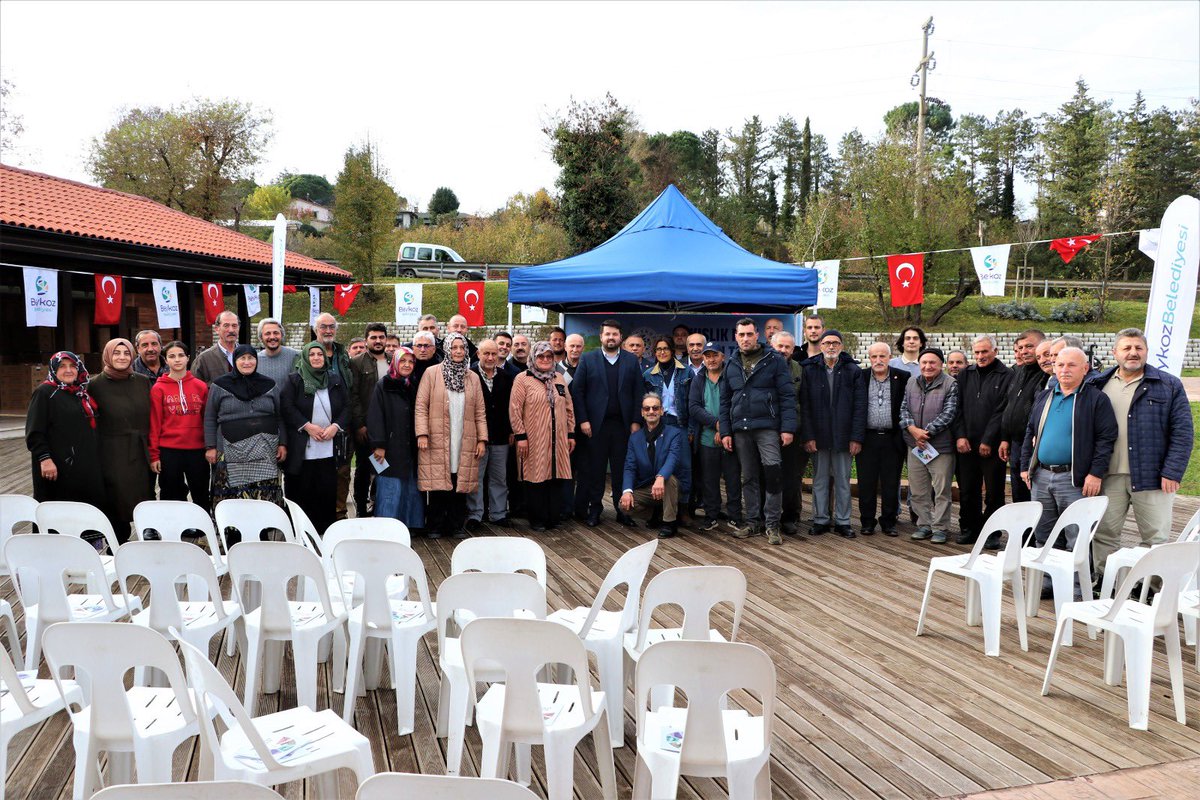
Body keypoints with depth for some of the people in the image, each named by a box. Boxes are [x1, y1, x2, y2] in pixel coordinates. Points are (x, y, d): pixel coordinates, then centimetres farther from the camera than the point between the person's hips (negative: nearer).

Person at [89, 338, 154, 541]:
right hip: (112, 455, -3)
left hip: (140, 454, 3)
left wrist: (152, 452, 6)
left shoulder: (142, 382, 8)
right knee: (116, 503, -1)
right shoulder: (97, 385, 0)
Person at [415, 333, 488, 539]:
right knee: (438, 485, -1)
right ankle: (435, 527, 11)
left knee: (460, 485, 2)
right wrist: (422, 434, -10)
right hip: (437, 441, -2)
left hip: (464, 443, 3)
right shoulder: (431, 373, 3)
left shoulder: (473, 378, 13)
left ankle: (457, 526, 14)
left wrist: (482, 439, 5)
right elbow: (421, 405, -1)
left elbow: (480, 412, 12)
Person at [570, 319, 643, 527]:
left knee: (621, 469, 5)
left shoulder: (631, 360, 7)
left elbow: (638, 392, 5)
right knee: (595, 469, 4)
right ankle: (594, 509, 15)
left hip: (623, 424, 1)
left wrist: (636, 421, -1)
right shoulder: (588, 359, 3)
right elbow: (577, 391, 0)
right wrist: (583, 420, -7)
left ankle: (622, 509, 16)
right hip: (596, 424, -1)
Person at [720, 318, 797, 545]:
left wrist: (788, 427, -12)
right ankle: (752, 521, 21)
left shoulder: (774, 360, 0)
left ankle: (772, 523, -2)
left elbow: (787, 396, -4)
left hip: (767, 427, -4)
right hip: (740, 430, 4)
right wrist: (725, 431, 8)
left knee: (772, 471, -13)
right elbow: (725, 401, 16)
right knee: (748, 478, 10)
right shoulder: (731, 365, 14)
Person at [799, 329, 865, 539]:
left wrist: (857, 437, -7)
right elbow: (805, 406, 0)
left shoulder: (853, 371, 2)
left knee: (843, 481, 7)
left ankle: (842, 522, 15)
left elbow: (860, 406, 0)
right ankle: (820, 520, 16)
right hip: (819, 436, 0)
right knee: (820, 480, 7)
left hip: (843, 436, 0)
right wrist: (808, 436, -7)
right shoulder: (810, 370, 3)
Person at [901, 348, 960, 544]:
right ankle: (924, 525, 22)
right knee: (918, 490, 10)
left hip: (941, 446, -4)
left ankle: (939, 528, 10)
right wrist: (913, 429, -10)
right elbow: (904, 409, 7)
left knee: (941, 490, 0)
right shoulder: (911, 383, 9)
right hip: (915, 446, 5)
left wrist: (927, 431, -15)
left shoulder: (950, 384, -5)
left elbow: (948, 413, -12)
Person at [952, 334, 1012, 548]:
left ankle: (992, 533, 13)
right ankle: (969, 529, 22)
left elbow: (1001, 411, -9)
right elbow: (958, 408, 9)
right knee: (967, 491, 10)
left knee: (993, 492, 4)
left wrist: (988, 441, -12)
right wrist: (960, 436, -2)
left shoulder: (1006, 376, -4)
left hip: (992, 445, -4)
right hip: (966, 444, 4)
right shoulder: (965, 375, 11)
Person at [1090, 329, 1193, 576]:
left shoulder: (1169, 386, 3)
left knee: (1155, 538, 4)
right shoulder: (1099, 384, 9)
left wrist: (1172, 472, -10)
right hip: (1108, 476, 2)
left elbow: (1183, 433, -1)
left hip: (1151, 477, -2)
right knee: (1104, 534, 7)